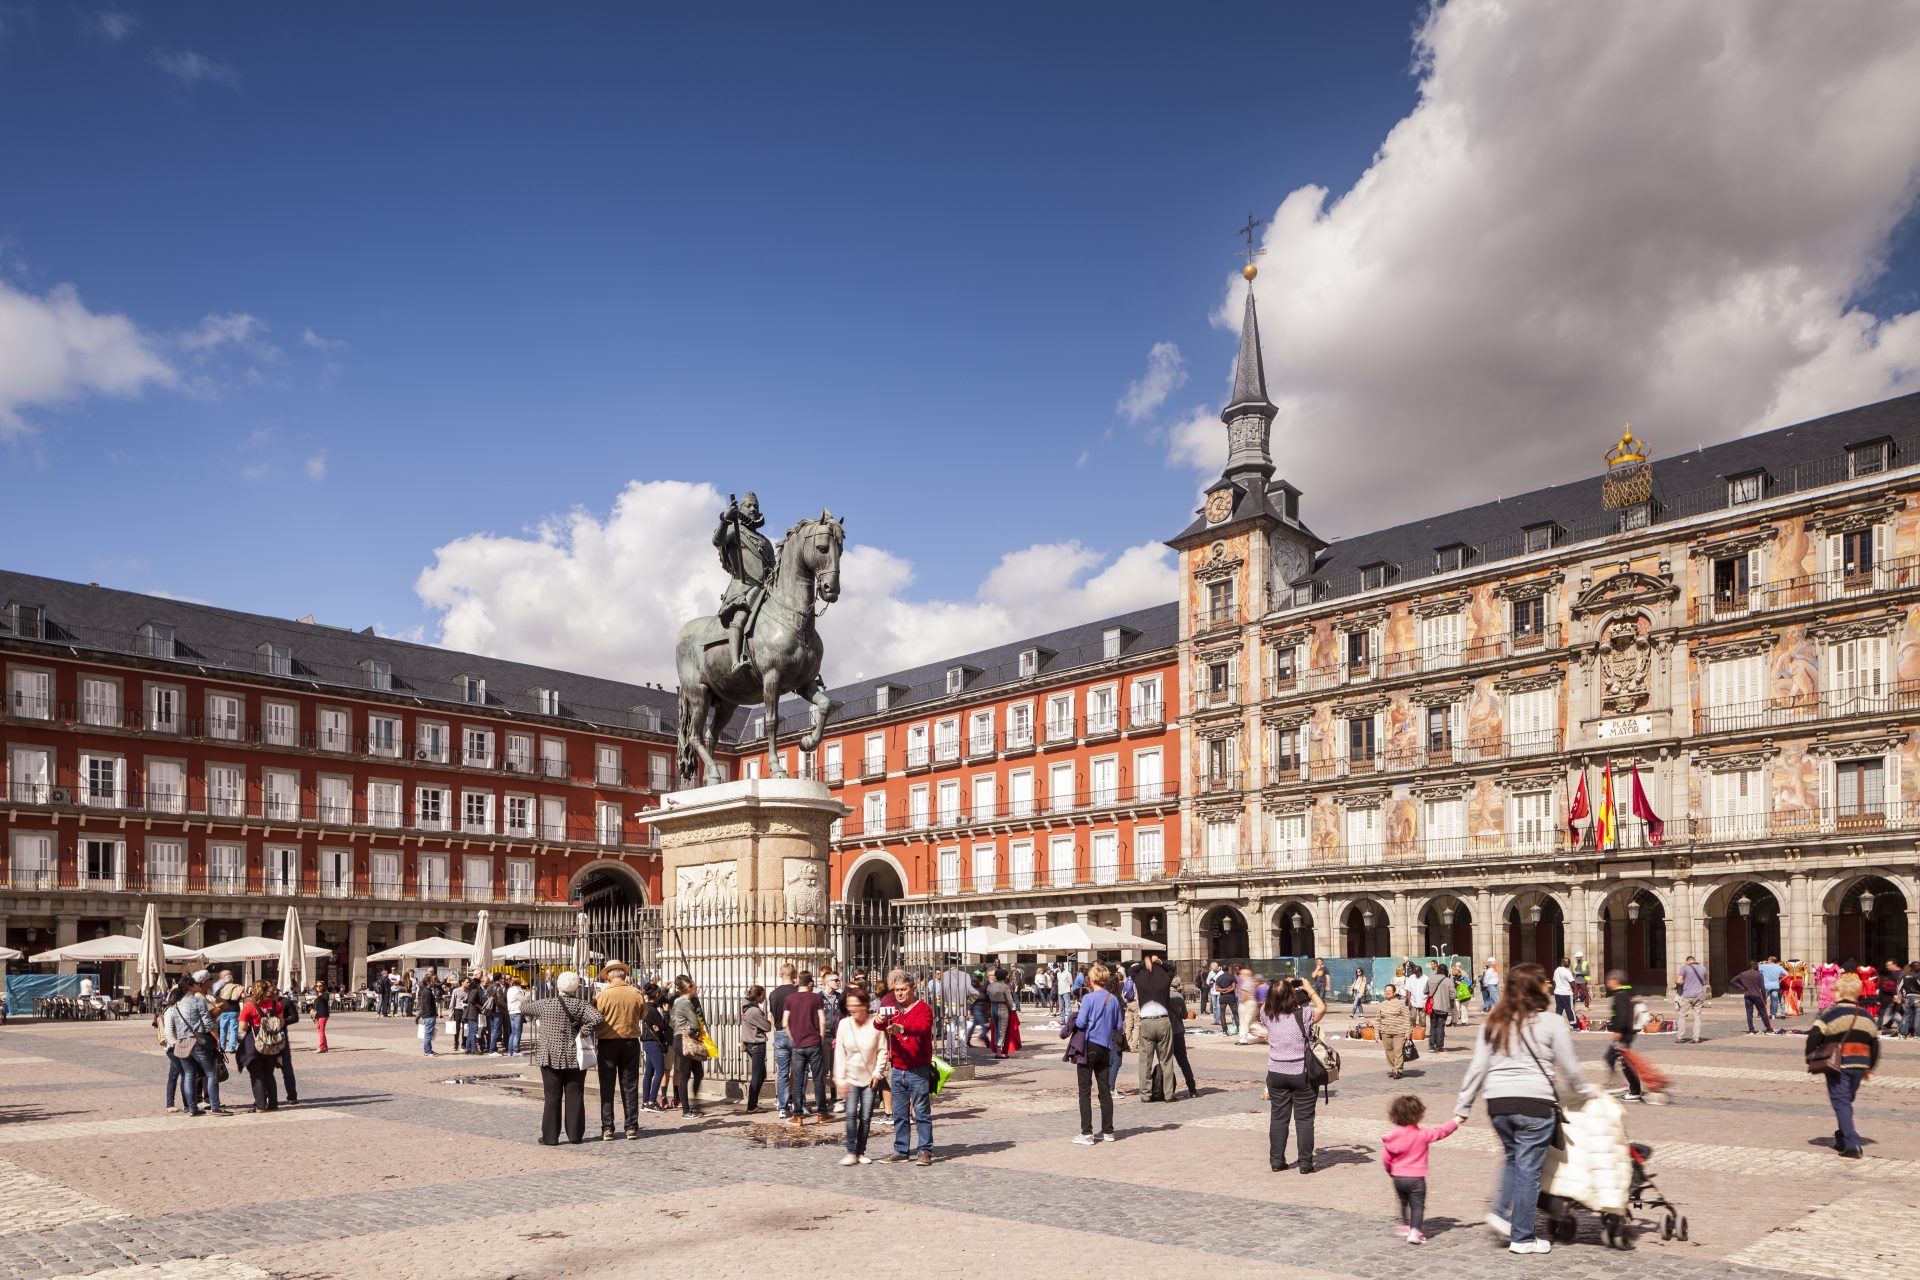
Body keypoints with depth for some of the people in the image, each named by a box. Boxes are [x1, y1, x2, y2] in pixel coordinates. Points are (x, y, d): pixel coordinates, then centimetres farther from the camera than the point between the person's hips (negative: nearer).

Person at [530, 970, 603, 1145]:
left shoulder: (545, 1004, -4)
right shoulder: (581, 1005, -7)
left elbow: (526, 1009, 14)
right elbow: (596, 1018, -21)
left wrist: (537, 1021, 28)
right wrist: (581, 1032, -10)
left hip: (551, 1057, 0)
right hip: (575, 1058, 0)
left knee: (552, 1098, 7)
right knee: (575, 1097, 8)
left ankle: (550, 1136, 8)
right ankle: (575, 1135, 11)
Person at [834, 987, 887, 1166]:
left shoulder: (876, 1024, -10)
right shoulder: (844, 1024, -5)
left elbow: (883, 1050, -2)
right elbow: (839, 1053, -2)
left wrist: (877, 1072, -9)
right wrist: (840, 1079, -5)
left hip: (870, 1077, 0)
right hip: (850, 1076, 0)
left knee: (866, 1117, 2)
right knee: (851, 1114, -11)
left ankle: (861, 1152, 14)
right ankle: (851, 1152, -5)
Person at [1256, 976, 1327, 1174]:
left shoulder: (1268, 1015, -5)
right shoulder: (1303, 1015, -12)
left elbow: (1265, 1006, 21)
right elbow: (1322, 1008, 9)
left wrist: (1280, 989, 18)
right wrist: (1309, 989, 17)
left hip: (1276, 1074, 3)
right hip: (1301, 1074, -3)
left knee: (1278, 1117, 10)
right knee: (1304, 1118, 6)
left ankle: (1276, 1160, 14)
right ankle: (1305, 1162, 9)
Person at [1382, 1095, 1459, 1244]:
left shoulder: (1391, 1135, -5)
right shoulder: (1423, 1133, -11)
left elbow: (1386, 1158, -2)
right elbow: (1441, 1131, 1)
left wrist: (1390, 1171, 17)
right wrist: (1456, 1121, 15)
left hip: (1397, 1176, 3)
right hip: (1416, 1177, -3)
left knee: (1403, 1202, 23)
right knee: (1417, 1205, 2)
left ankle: (1405, 1226, 35)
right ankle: (1414, 1232, -9)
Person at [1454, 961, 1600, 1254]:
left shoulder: (1493, 1023, 9)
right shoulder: (1552, 1022, -3)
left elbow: (1478, 1067, 8)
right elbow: (1570, 1068, 3)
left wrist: (1463, 1106, 13)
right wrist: (1589, 1092, 22)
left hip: (1498, 1102, 4)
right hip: (1534, 1101, -4)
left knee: (1513, 1158, 25)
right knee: (1529, 1169, 5)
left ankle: (1501, 1213, 13)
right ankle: (1521, 1238, 12)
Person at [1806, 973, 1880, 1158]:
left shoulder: (1829, 1013, -8)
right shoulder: (1865, 1015, 10)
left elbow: (1814, 1037, -12)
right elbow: (1874, 1043, 15)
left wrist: (1811, 1060, 2)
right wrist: (1870, 1069, 25)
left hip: (1838, 1066, -6)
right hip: (1860, 1065, 6)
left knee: (1841, 1103, -2)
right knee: (1846, 1101, 20)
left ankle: (1852, 1145, -12)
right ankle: (1842, 1139, 28)